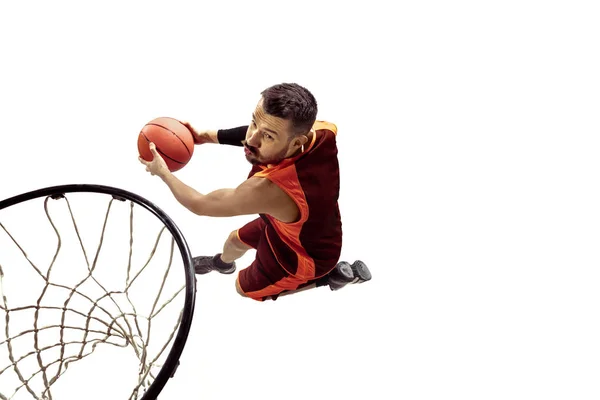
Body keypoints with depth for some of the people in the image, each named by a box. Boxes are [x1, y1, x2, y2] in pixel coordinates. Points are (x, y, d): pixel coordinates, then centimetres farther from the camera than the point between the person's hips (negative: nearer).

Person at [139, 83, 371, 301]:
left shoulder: (268, 189, -49)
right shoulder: (322, 131, -31)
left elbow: (199, 204, -28)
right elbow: (259, 130, -6)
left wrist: (162, 172, -11)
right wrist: (207, 136, -4)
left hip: (304, 255, -6)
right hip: (316, 228, 6)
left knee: (245, 287, 26)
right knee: (235, 241, 32)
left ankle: (330, 276, 28)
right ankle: (222, 263, 68)